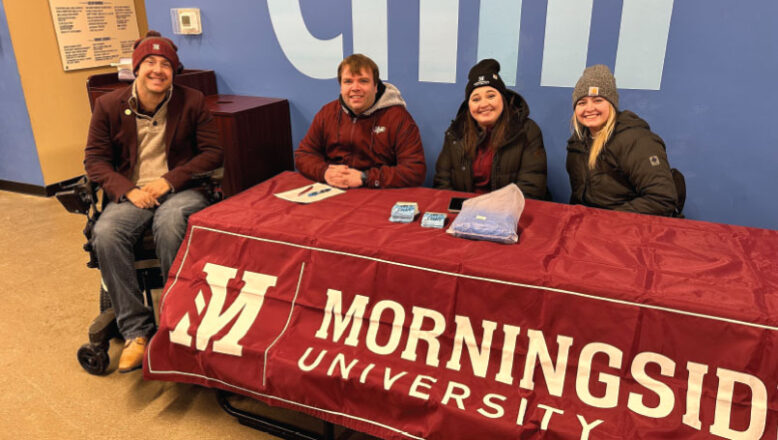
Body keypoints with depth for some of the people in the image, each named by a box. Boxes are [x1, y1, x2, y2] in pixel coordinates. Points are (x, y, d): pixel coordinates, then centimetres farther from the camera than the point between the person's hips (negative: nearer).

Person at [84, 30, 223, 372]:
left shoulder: (192, 102, 4)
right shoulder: (108, 105, 7)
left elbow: (212, 152, 1)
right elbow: (95, 159, 7)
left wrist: (170, 180, -12)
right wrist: (127, 190, -12)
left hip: (180, 190, -2)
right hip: (131, 194, 2)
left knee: (169, 224, -37)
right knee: (105, 234, -29)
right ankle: (136, 331, -19)